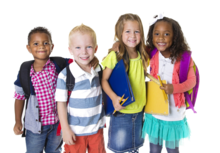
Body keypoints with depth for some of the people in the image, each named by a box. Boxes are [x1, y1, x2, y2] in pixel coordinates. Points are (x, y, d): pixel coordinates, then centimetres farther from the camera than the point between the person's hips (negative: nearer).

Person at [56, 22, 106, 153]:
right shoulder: (65, 74, -18)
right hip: (76, 131, -4)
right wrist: (65, 129, -12)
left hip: (97, 128, 4)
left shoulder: (98, 70, -4)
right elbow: (61, 103, -13)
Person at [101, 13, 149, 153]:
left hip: (139, 110, 5)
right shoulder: (115, 56, -13)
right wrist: (114, 97, -24)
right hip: (120, 111, -4)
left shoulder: (143, 56, 1)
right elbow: (104, 80, -11)